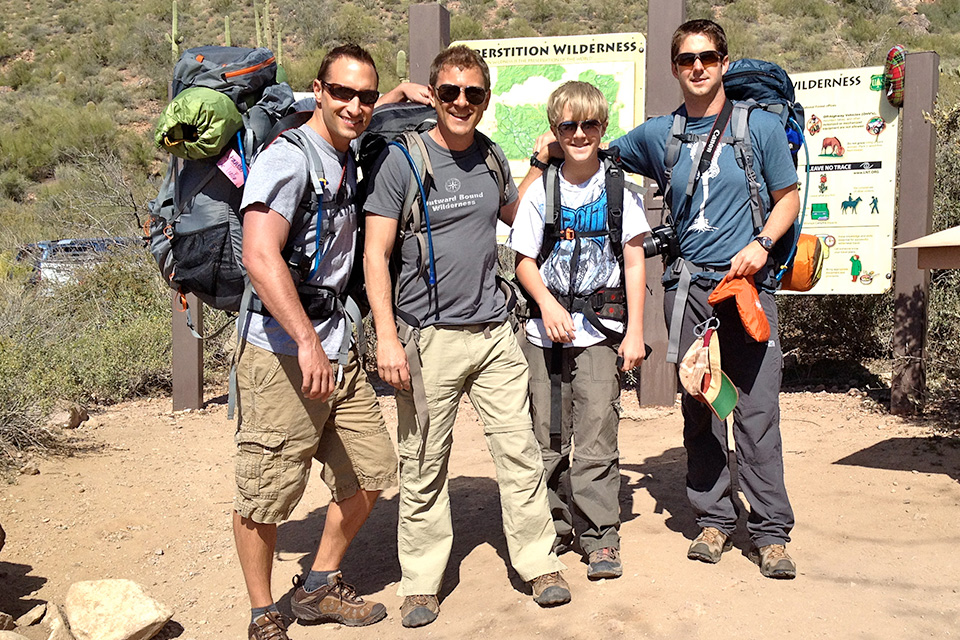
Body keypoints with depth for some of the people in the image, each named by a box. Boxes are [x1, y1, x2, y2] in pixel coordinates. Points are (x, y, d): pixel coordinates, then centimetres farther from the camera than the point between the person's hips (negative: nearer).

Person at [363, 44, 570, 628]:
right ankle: (422, 583, 18)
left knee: (520, 450, 6)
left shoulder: (492, 157, 11)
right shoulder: (402, 160, -5)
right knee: (424, 467, 4)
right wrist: (387, 337, -15)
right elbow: (376, 255, -7)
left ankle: (540, 564, 21)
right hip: (428, 338, -4)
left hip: (493, 332, 4)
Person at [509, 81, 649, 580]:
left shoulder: (619, 187, 3)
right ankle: (554, 527, 23)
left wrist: (635, 331, -1)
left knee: (596, 438, -5)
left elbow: (634, 263, 4)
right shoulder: (540, 191, 5)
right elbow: (524, 261, 5)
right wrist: (548, 304, -13)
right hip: (545, 329, 2)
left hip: (600, 330, -1)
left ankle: (601, 538, 7)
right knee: (546, 436, 7)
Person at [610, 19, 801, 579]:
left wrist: (761, 244, -8)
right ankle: (714, 519, 20)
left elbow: (788, 198, 9)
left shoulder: (761, 126, 5)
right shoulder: (657, 135, 10)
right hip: (688, 285, 2)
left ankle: (771, 531, 8)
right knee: (698, 409, 6)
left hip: (749, 281, -2)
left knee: (759, 410, -4)